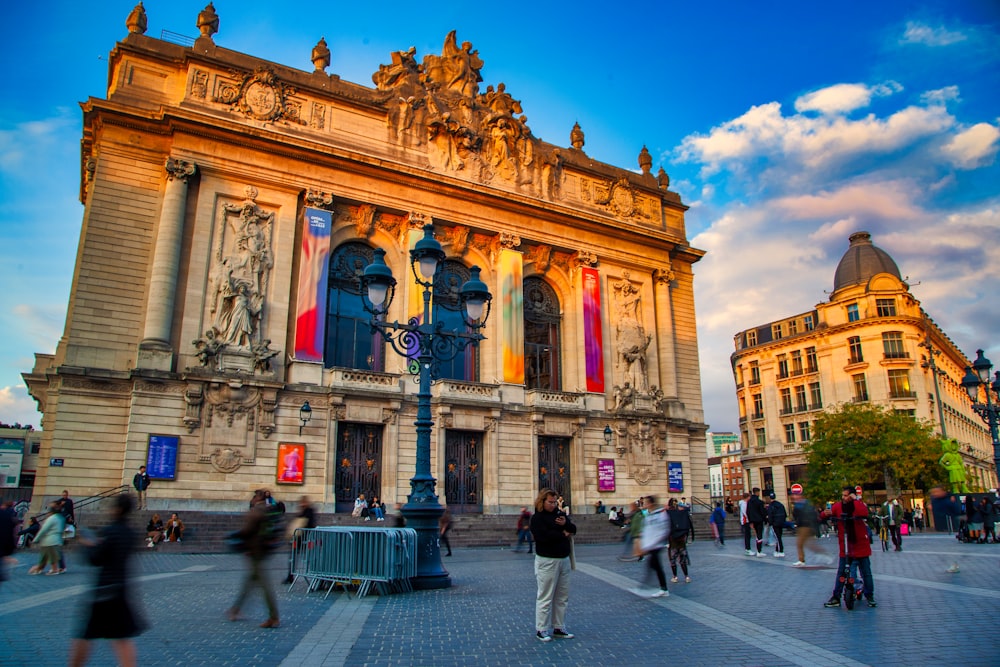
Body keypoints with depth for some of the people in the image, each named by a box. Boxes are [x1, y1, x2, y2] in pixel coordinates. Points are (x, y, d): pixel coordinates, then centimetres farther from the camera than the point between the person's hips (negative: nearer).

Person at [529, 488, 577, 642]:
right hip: (547, 561, -7)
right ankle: (541, 630, 6)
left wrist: (565, 524, -12)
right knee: (545, 597, -3)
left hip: (564, 559, 7)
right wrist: (563, 534, -10)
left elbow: (573, 530, 11)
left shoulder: (560, 514, 12)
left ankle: (559, 628, 22)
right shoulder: (537, 518, -9)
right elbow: (543, 536, -23)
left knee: (562, 597, 12)